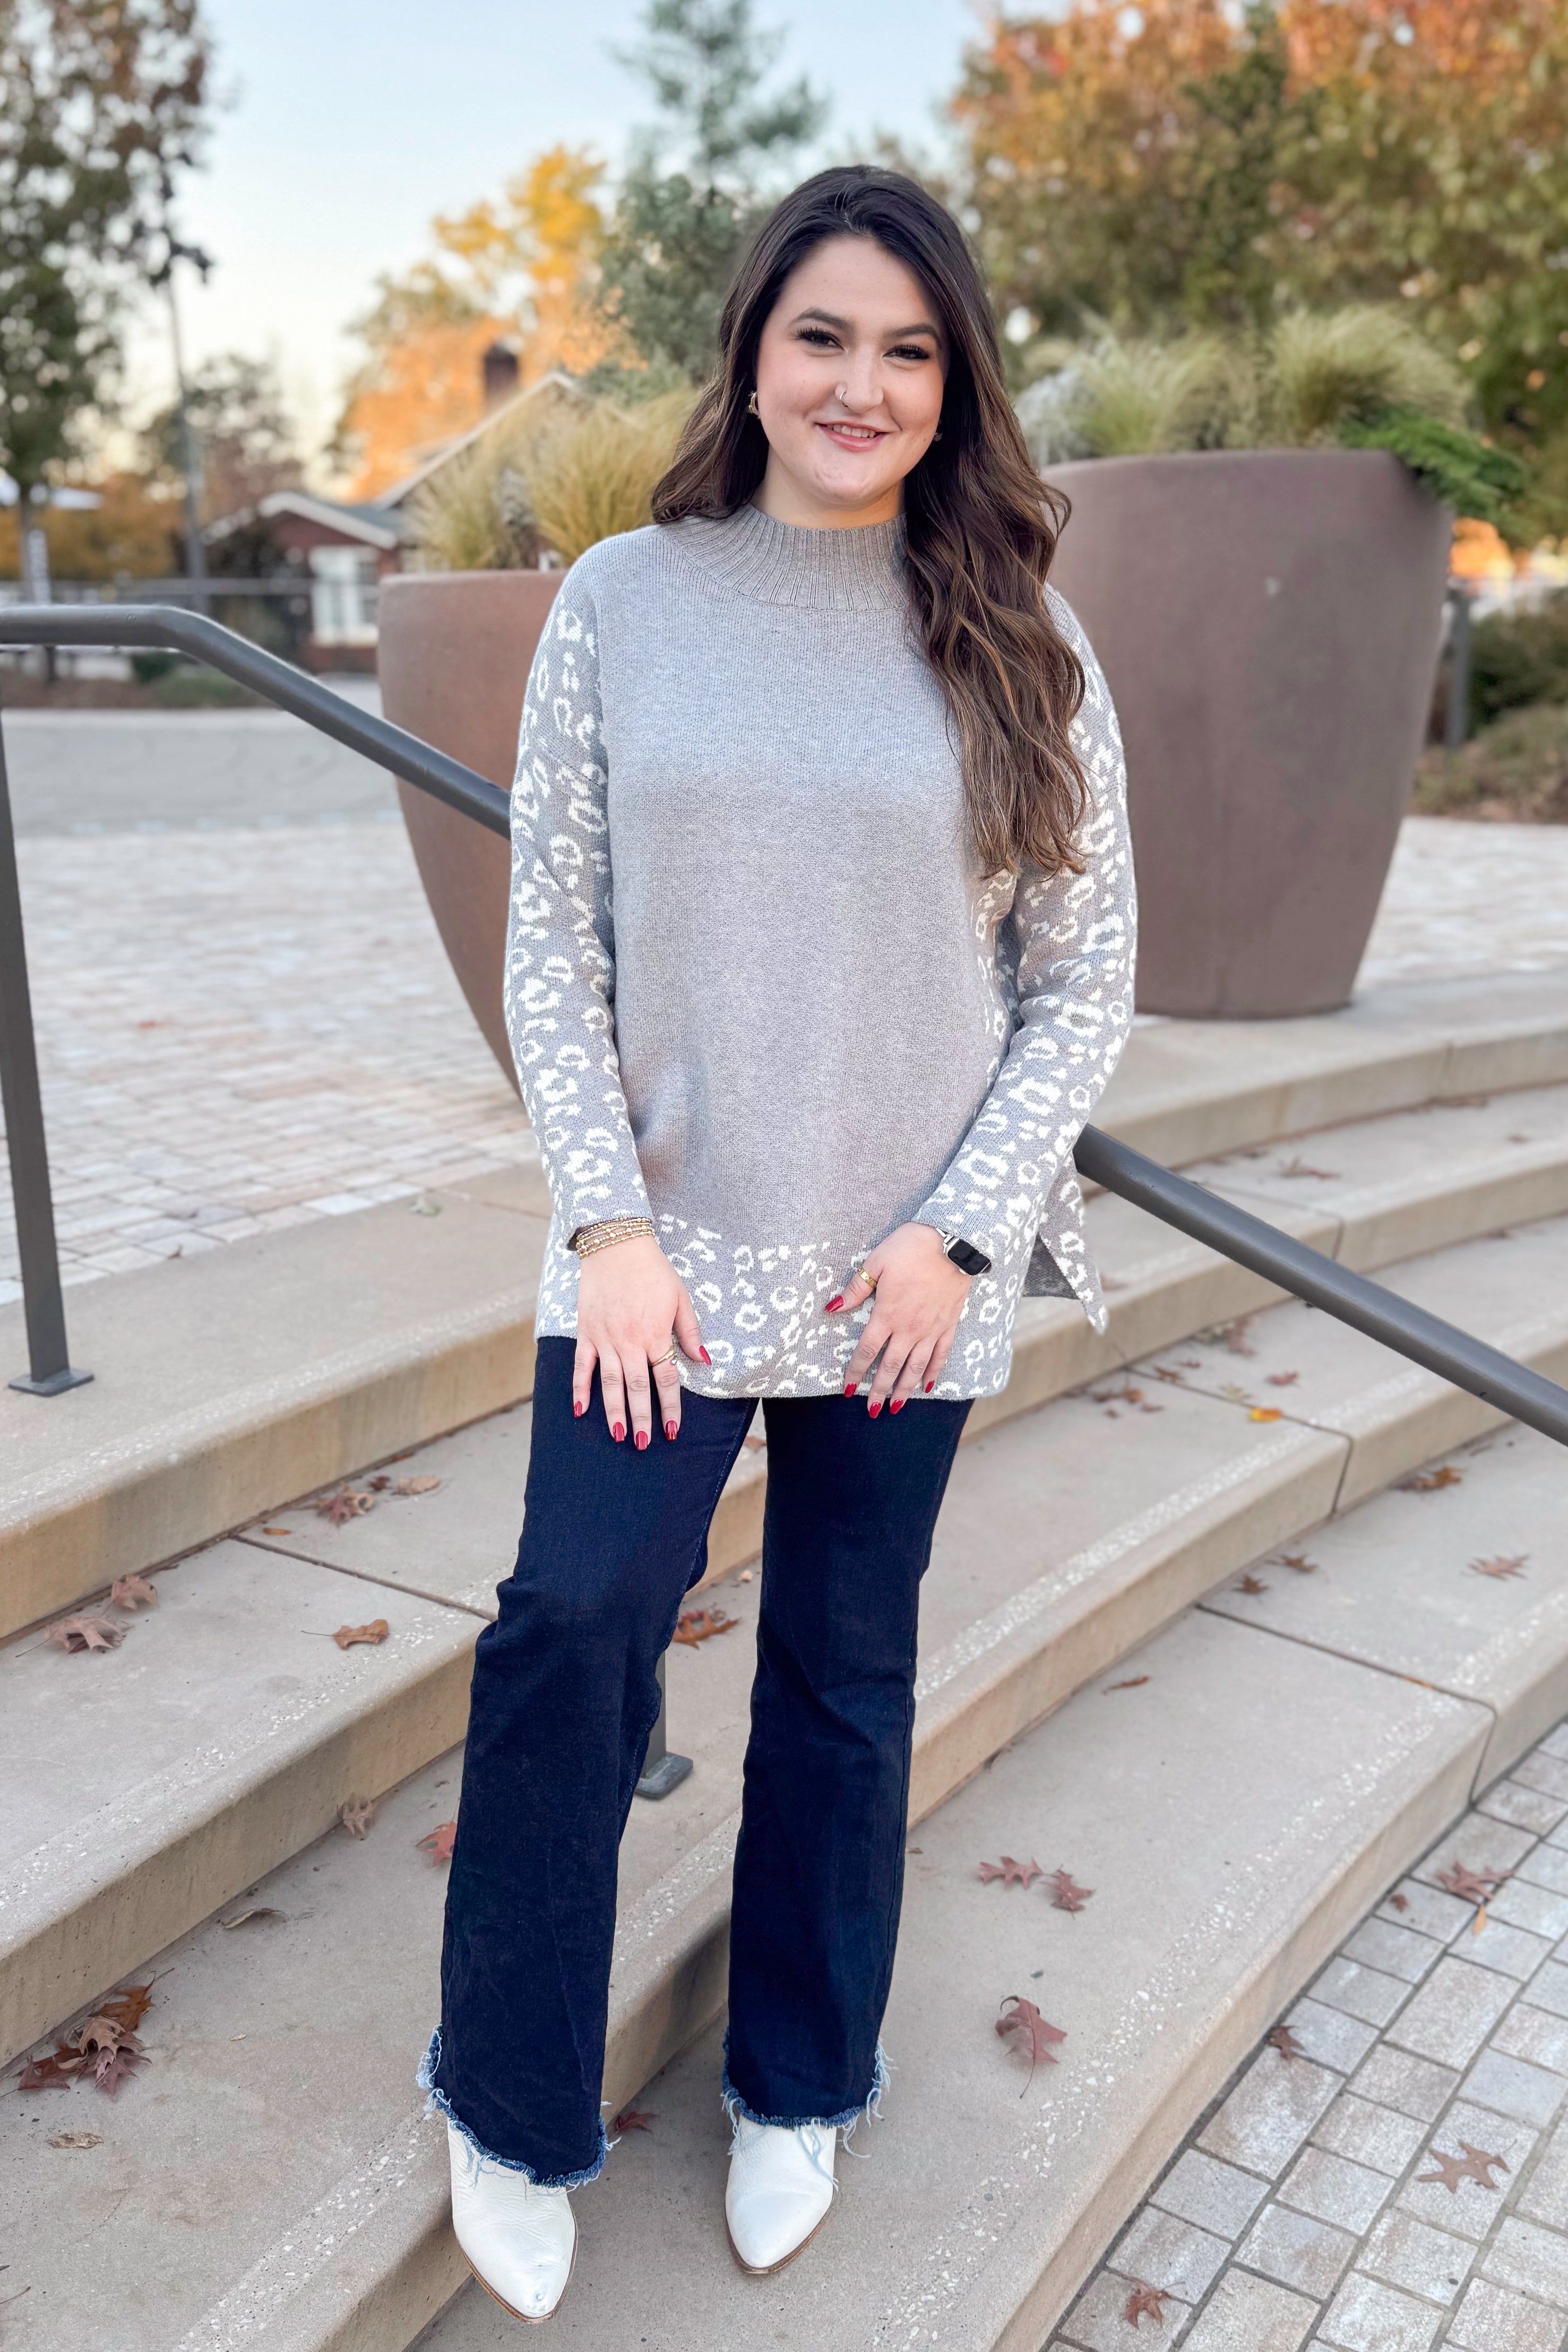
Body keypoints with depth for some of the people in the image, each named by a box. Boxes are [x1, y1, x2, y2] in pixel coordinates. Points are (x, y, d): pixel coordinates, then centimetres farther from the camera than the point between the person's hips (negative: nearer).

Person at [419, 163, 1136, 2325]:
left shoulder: (1017, 643, 0)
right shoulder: (623, 603, 0)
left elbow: (1088, 976, 1)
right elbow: (551, 945, -1)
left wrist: (955, 1229, -7)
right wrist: (611, 1223, -9)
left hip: (910, 1273, 1)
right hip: (666, 1246, 0)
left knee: (847, 1669, 12)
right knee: (575, 1620, -9)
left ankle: (798, 2087, 36)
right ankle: (515, 2112, 17)